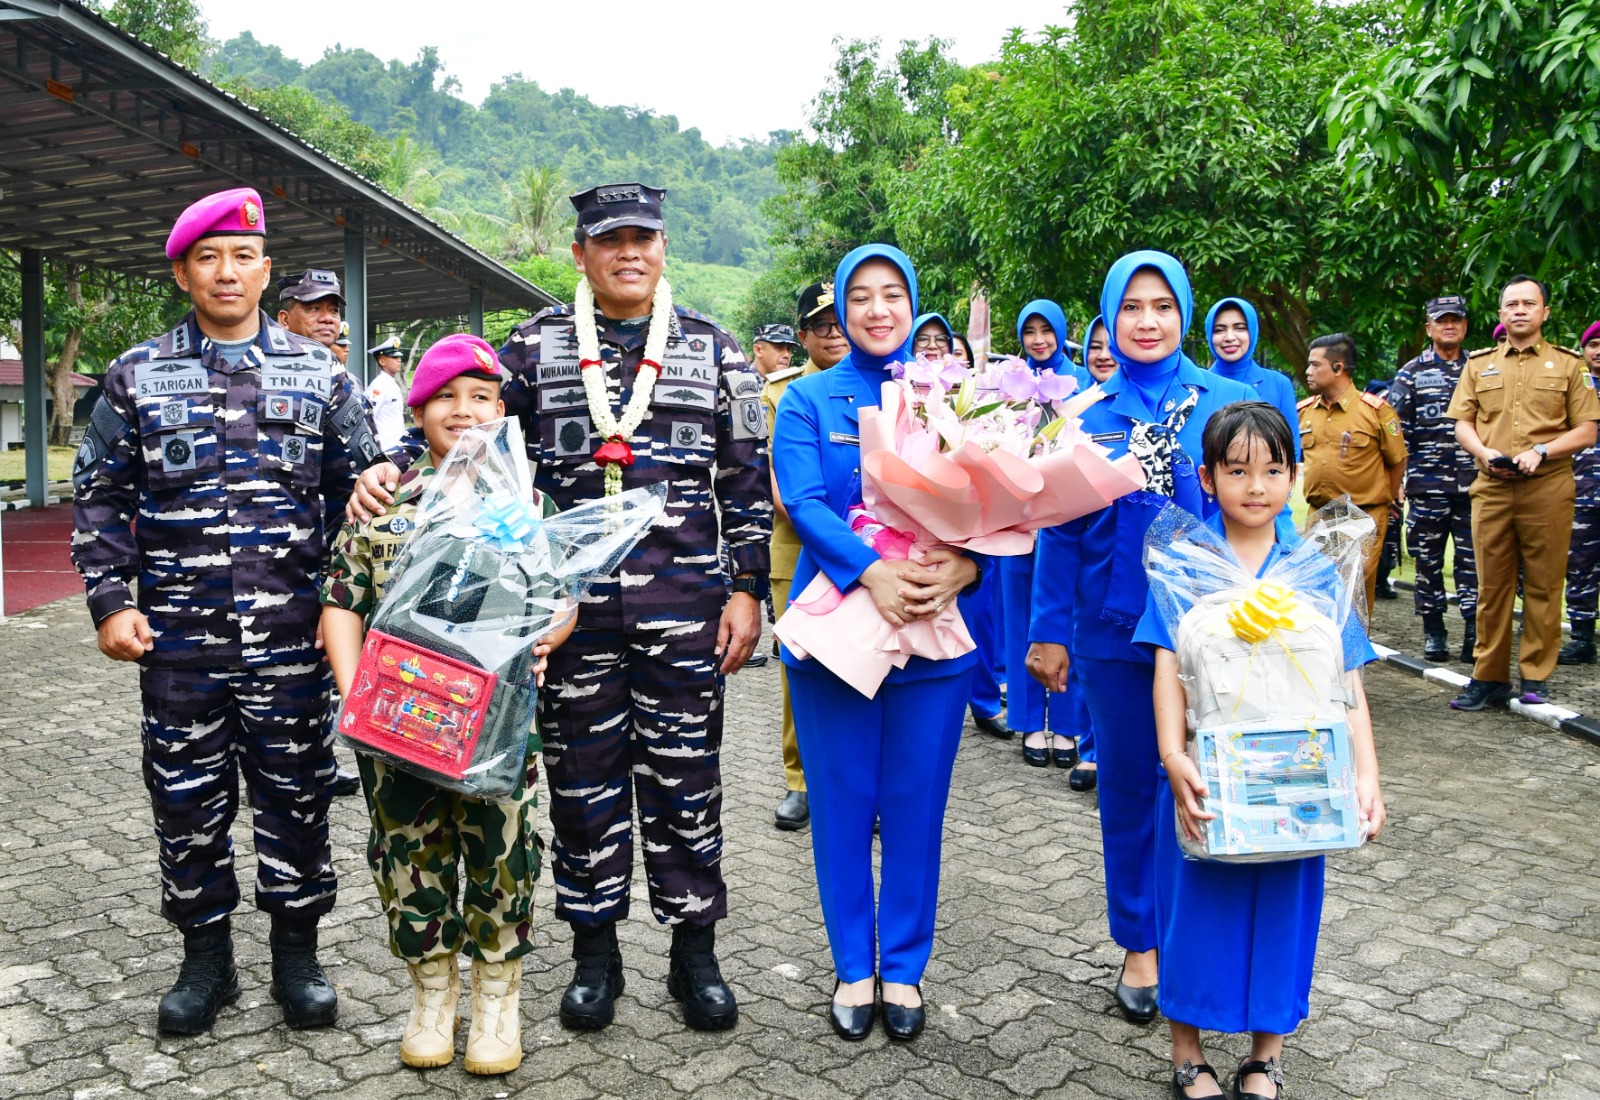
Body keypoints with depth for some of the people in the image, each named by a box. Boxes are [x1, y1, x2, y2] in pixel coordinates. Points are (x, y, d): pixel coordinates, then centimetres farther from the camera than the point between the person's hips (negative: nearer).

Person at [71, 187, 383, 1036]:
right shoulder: (136, 376, 7)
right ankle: (206, 956, 25)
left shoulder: (320, 374, 6)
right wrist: (111, 602, -1)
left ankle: (297, 951, 22)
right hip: (178, 638, 1)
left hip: (290, 636, 0)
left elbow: (359, 492, 9)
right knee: (185, 794, 9)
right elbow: (100, 499, 8)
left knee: (295, 790, 6)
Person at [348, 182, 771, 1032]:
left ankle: (694, 951, 22)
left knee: (683, 774, 6)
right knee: (581, 775, 9)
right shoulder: (537, 344, 7)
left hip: (684, 603, 0)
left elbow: (746, 480, 6)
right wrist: (392, 469, -11)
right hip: (570, 602, 1)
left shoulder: (712, 349, 6)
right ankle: (594, 951, 25)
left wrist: (747, 588, 1)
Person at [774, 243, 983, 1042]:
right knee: (842, 803, 8)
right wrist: (871, 570, -25)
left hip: (935, 628, 1)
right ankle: (853, 967, 25)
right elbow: (803, 503, -9)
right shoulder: (809, 399, 4)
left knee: (916, 803, 8)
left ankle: (905, 967, 25)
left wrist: (964, 564, -22)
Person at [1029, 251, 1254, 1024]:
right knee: (1128, 786, 10)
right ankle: (1139, 943, 26)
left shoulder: (1229, 401, 1)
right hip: (1116, 632, 1)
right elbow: (1060, 530, 3)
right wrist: (1050, 631, 0)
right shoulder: (1087, 416, 3)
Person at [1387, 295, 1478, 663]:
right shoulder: (1412, 373, 6)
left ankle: (1475, 631, 5)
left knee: (1473, 558, 0)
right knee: (1428, 559, 6)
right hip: (1427, 484, -1)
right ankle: (1433, 631, 15)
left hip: (1473, 483, 1)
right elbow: (1394, 428, 2)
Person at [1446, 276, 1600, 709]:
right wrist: (1484, 453, -9)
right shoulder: (1479, 364, 14)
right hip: (1492, 488, 2)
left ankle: (1535, 677, 10)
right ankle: (1489, 677, 9)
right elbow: (1462, 423, 11)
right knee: (1491, 584, 3)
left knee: (1544, 584, 1)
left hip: (1548, 488, -2)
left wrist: (1540, 452, -13)